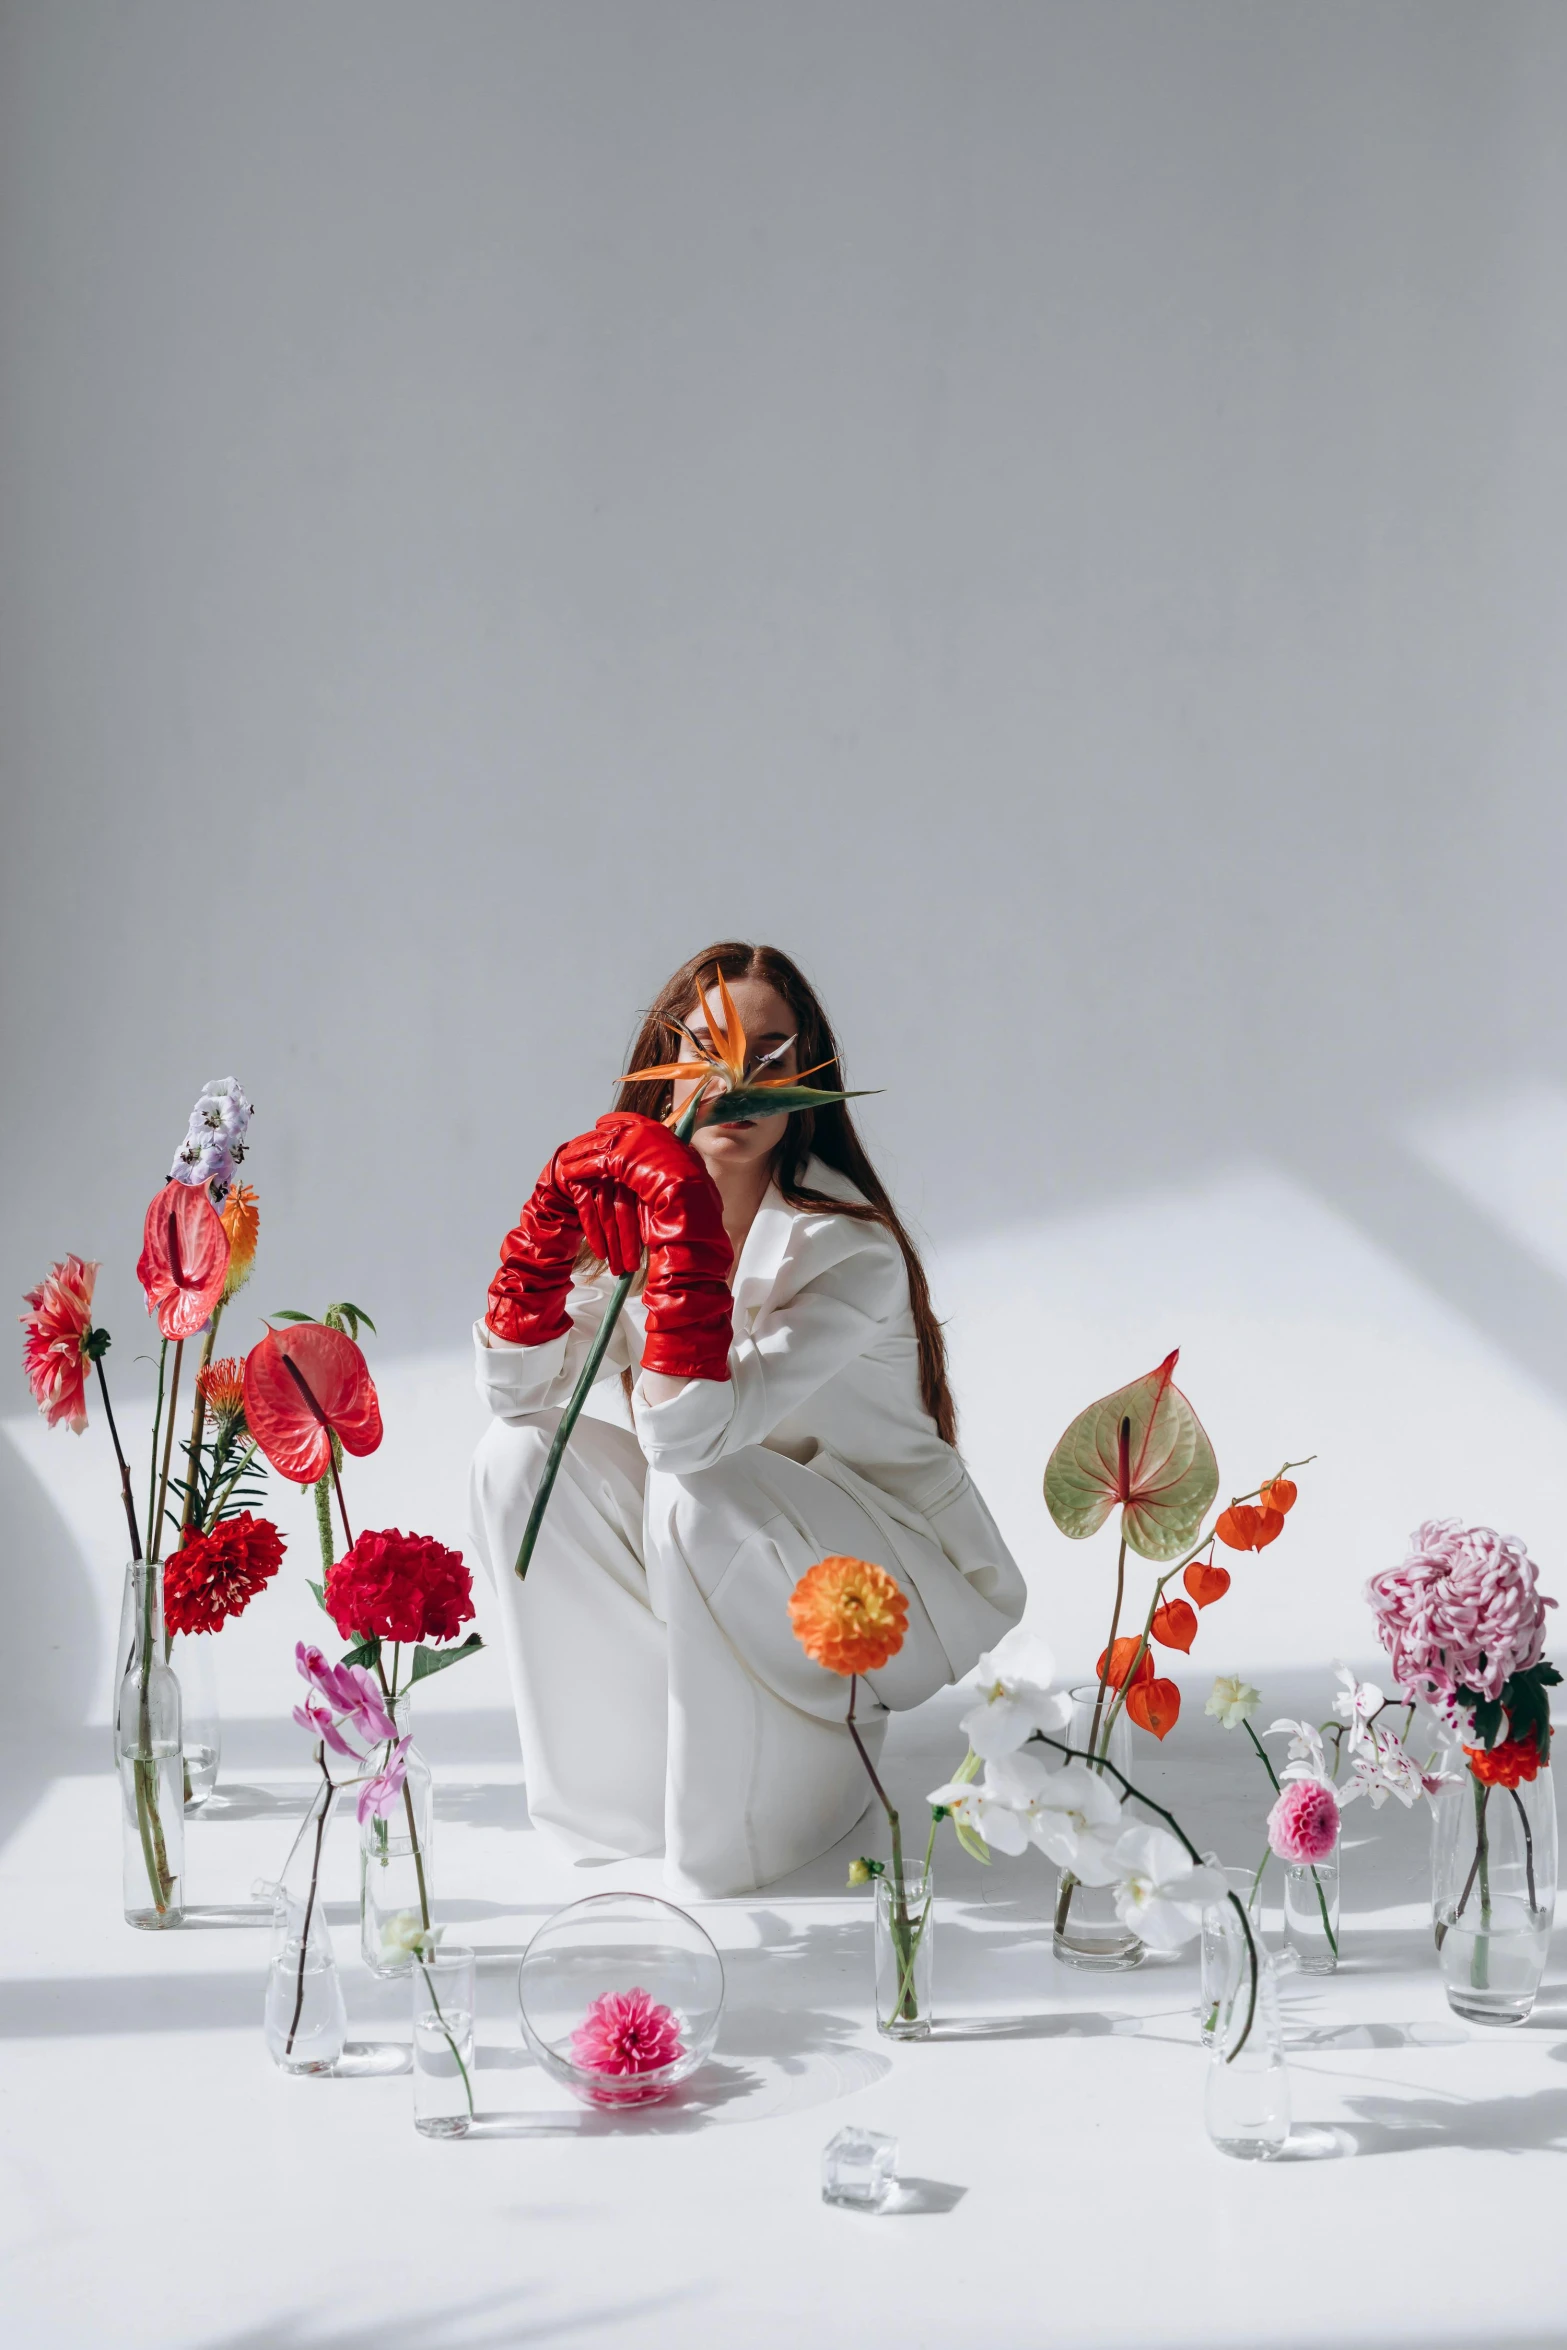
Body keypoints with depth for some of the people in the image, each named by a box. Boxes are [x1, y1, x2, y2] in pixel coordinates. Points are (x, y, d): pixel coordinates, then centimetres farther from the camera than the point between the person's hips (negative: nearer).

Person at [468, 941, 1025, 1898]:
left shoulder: (849, 1250, -25)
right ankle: (636, 1780, -1)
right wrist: (559, 1209, -24)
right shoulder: (637, 1211, -5)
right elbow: (521, 1392, -13)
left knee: (694, 1494, -34)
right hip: (732, 1566, 6)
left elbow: (686, 1433, -36)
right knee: (521, 1453, -13)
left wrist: (683, 1216, -41)